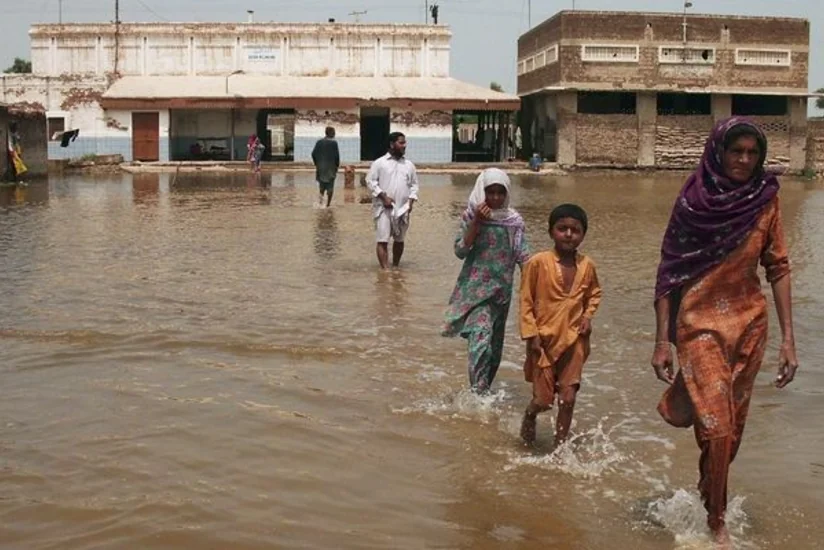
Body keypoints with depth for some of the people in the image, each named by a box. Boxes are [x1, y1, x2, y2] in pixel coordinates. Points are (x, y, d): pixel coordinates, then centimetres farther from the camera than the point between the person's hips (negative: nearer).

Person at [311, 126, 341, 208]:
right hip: (331, 167, -4)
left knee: (322, 184, 20)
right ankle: (328, 204, 0)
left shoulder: (319, 142, 3)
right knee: (330, 187, 2)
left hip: (320, 167, 4)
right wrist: (337, 166, 1)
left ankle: (321, 195, -3)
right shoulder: (334, 143, -9)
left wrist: (316, 164, 13)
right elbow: (337, 156, -12)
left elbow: (313, 154, 2)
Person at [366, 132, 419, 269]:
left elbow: (414, 184, 14)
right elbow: (371, 181, -5)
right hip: (384, 208, -4)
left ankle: (396, 267, 29)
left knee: (399, 239, 13)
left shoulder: (409, 165, 10)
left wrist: (411, 201, -1)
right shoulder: (379, 163, -3)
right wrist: (383, 197, -14)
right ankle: (385, 270, -11)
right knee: (383, 240, -9)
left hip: (402, 209, 4)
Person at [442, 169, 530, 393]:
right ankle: (478, 392, -23)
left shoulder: (514, 220, 3)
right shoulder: (471, 216, -3)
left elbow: (522, 256, 1)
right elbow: (460, 250, -10)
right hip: (476, 288, -4)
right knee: (481, 338, -22)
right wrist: (477, 222, -18)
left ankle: (483, 390, 29)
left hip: (502, 290, 4)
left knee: (495, 345, 13)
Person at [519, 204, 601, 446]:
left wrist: (588, 315, 2)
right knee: (544, 399, 3)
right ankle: (529, 417, 38)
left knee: (568, 398, 2)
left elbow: (595, 293, 20)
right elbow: (526, 301, -7)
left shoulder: (587, 265, 1)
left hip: (574, 340, 3)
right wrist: (531, 334, -11)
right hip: (544, 340, -3)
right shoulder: (538, 262, -12)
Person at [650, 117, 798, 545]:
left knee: (733, 424, 12)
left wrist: (788, 338, -3)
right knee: (716, 426, -6)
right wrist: (661, 341, -10)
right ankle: (716, 520, 14)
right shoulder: (693, 202, -10)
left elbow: (778, 268, 2)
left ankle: (706, 491, 35)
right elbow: (669, 273, -7)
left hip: (749, 322, 3)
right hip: (700, 322, -3)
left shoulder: (766, 201, -2)